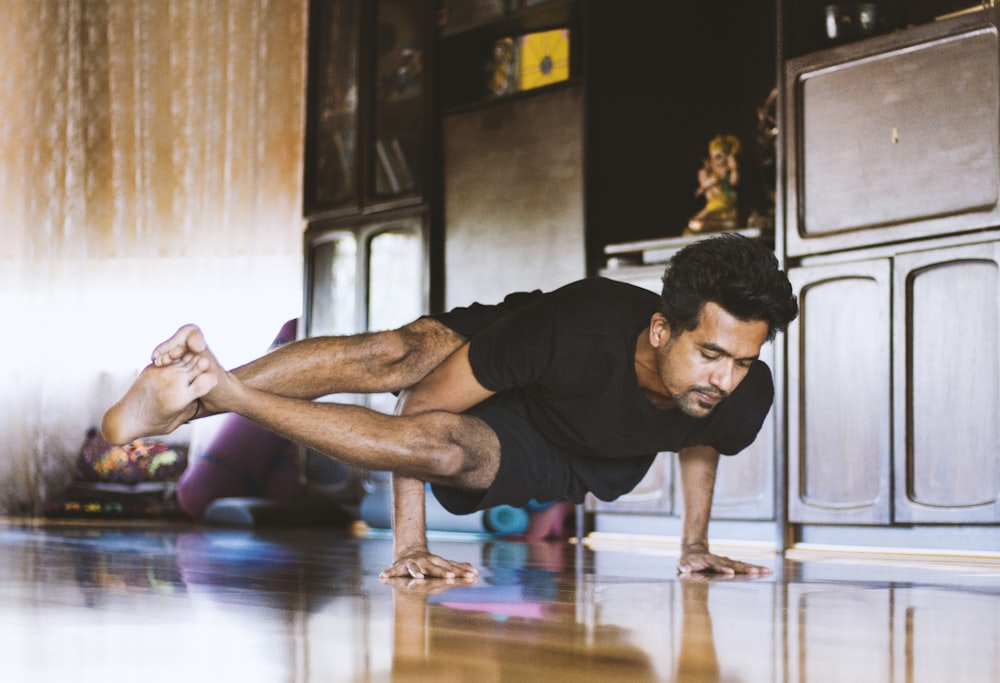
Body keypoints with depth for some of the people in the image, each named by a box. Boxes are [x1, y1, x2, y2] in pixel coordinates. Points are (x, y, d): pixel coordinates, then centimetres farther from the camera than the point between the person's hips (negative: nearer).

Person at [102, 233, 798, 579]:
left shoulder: (744, 399, -32)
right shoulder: (582, 330, -43)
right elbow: (422, 404, -33)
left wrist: (695, 545, 5)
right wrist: (410, 544, -32)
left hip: (580, 466, 2)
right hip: (502, 379, -2)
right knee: (395, 356, -35)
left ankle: (215, 390, -21)